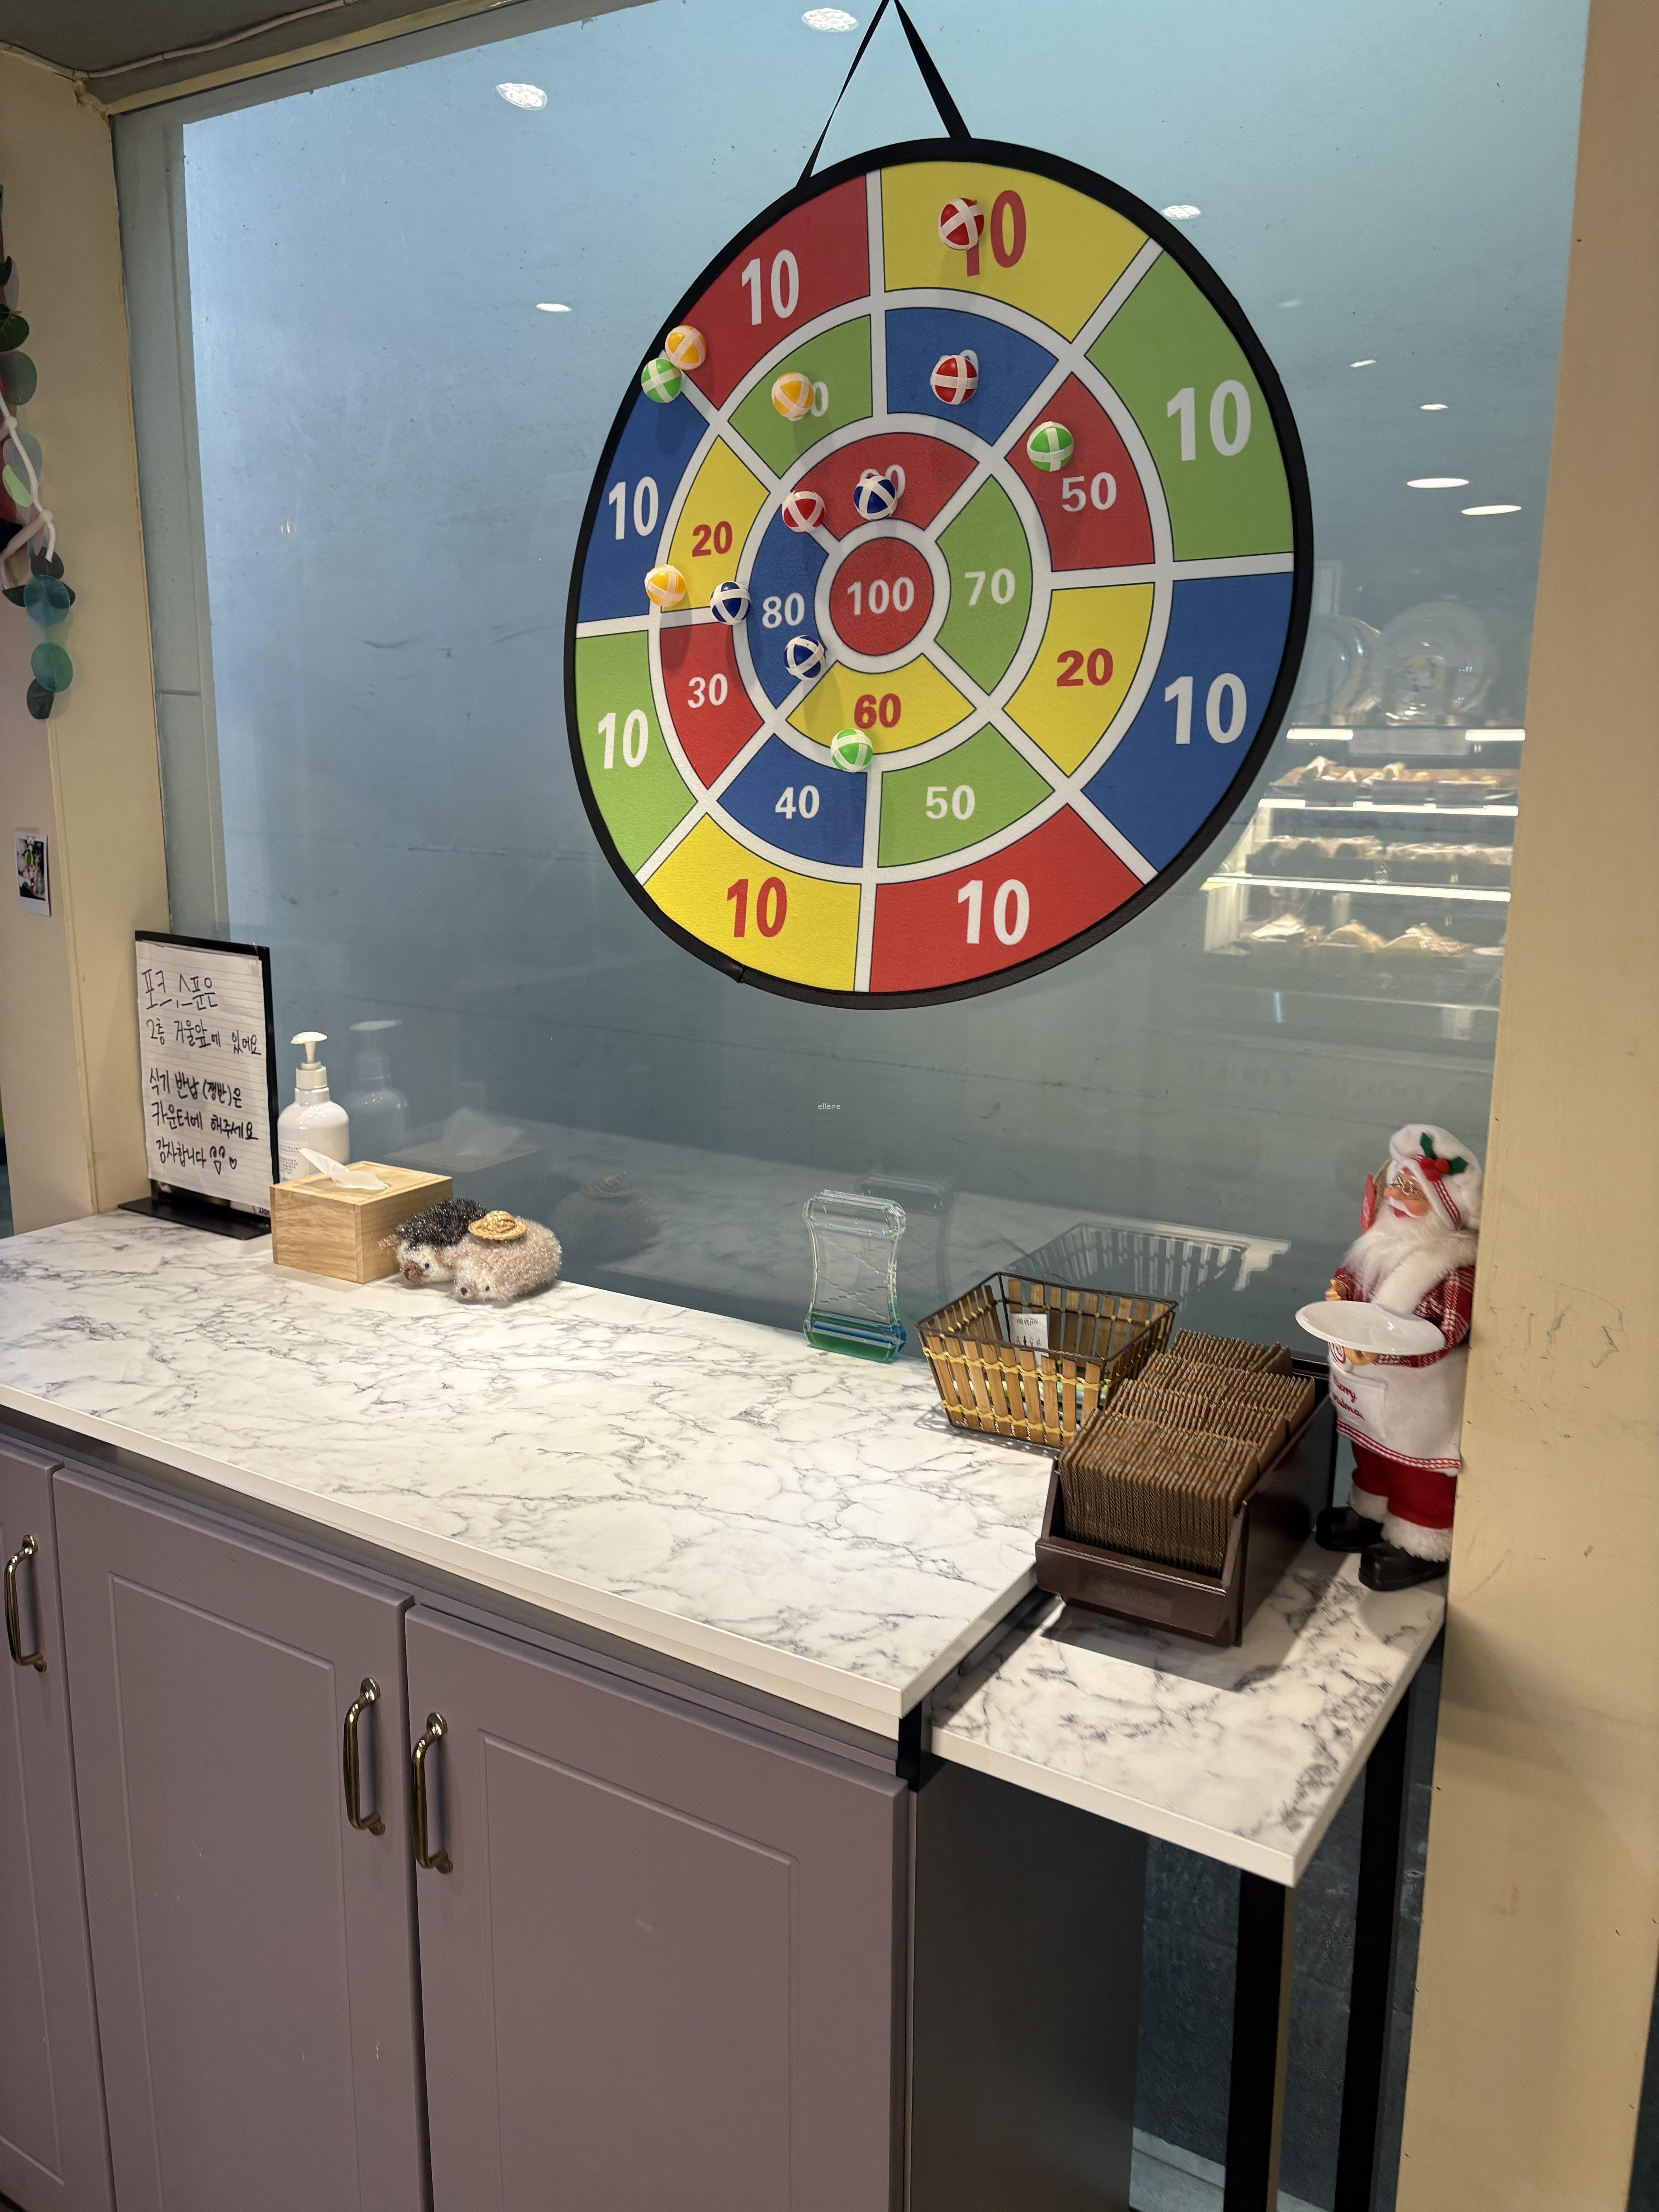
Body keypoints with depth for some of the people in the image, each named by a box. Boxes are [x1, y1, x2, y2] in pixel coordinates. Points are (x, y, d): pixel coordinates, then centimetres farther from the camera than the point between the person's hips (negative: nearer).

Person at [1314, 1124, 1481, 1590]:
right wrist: (1342, 1292, -10)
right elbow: (1355, 1274, 12)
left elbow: (1448, 1336, -29)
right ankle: (1372, 1514, 48)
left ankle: (1422, 1546, 30)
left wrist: (1381, 1351, -39)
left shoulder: (1455, 1267, -27)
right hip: (1369, 1389, 8)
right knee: (1371, 1450, 26)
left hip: (1420, 1394, -8)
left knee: (1415, 1464, 11)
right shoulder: (1386, 1235, -4)